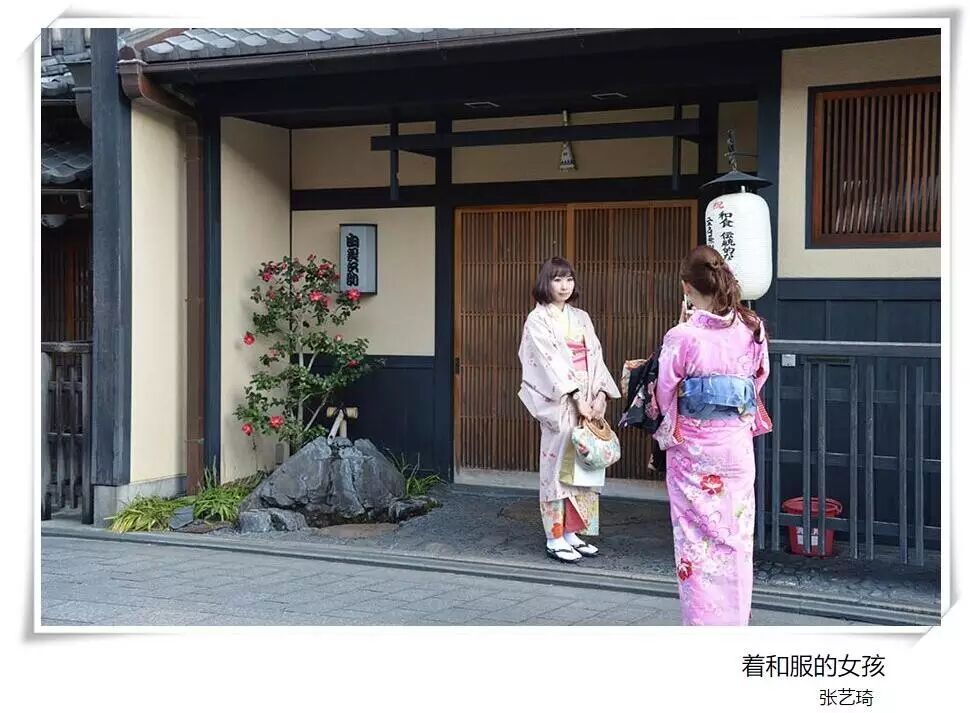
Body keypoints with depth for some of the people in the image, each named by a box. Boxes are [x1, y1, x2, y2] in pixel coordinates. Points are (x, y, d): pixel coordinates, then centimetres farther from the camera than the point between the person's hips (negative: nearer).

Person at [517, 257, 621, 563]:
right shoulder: (538, 320, -4)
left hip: (588, 402, 6)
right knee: (558, 464, -3)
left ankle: (573, 531, 15)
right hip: (559, 404, -6)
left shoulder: (581, 318, 15)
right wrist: (577, 397, -17)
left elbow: (595, 357, 9)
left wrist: (600, 394, -4)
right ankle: (555, 537, 3)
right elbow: (550, 363, -12)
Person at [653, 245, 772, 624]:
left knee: (697, 540, 6)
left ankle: (703, 623, 12)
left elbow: (664, 394, -8)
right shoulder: (752, 330, -3)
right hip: (736, 447, 4)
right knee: (736, 538, 13)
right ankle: (734, 624, 22)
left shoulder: (682, 337, -17)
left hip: (692, 450, -4)